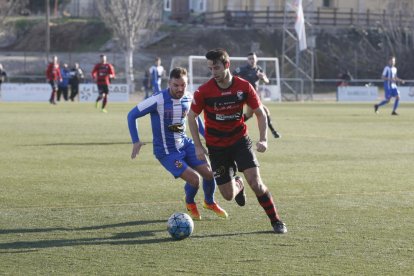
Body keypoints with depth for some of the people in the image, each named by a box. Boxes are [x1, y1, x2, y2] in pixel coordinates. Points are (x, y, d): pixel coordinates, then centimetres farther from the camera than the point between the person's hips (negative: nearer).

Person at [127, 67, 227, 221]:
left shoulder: (189, 98, -3)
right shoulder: (158, 100, -22)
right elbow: (132, 115, -13)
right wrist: (136, 141, -16)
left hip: (185, 144, 6)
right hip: (166, 152, -6)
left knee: (209, 173, -3)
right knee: (194, 179, -18)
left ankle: (209, 203, 29)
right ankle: (190, 204, 17)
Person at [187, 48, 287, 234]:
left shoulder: (244, 87, -13)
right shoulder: (204, 91, -16)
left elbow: (260, 113, -2)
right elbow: (191, 116, -1)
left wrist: (263, 139, -15)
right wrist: (198, 146, -5)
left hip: (240, 140, 0)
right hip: (216, 146, 0)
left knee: (255, 182, -17)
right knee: (228, 195, 1)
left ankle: (276, 221, -2)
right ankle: (237, 184, 40)